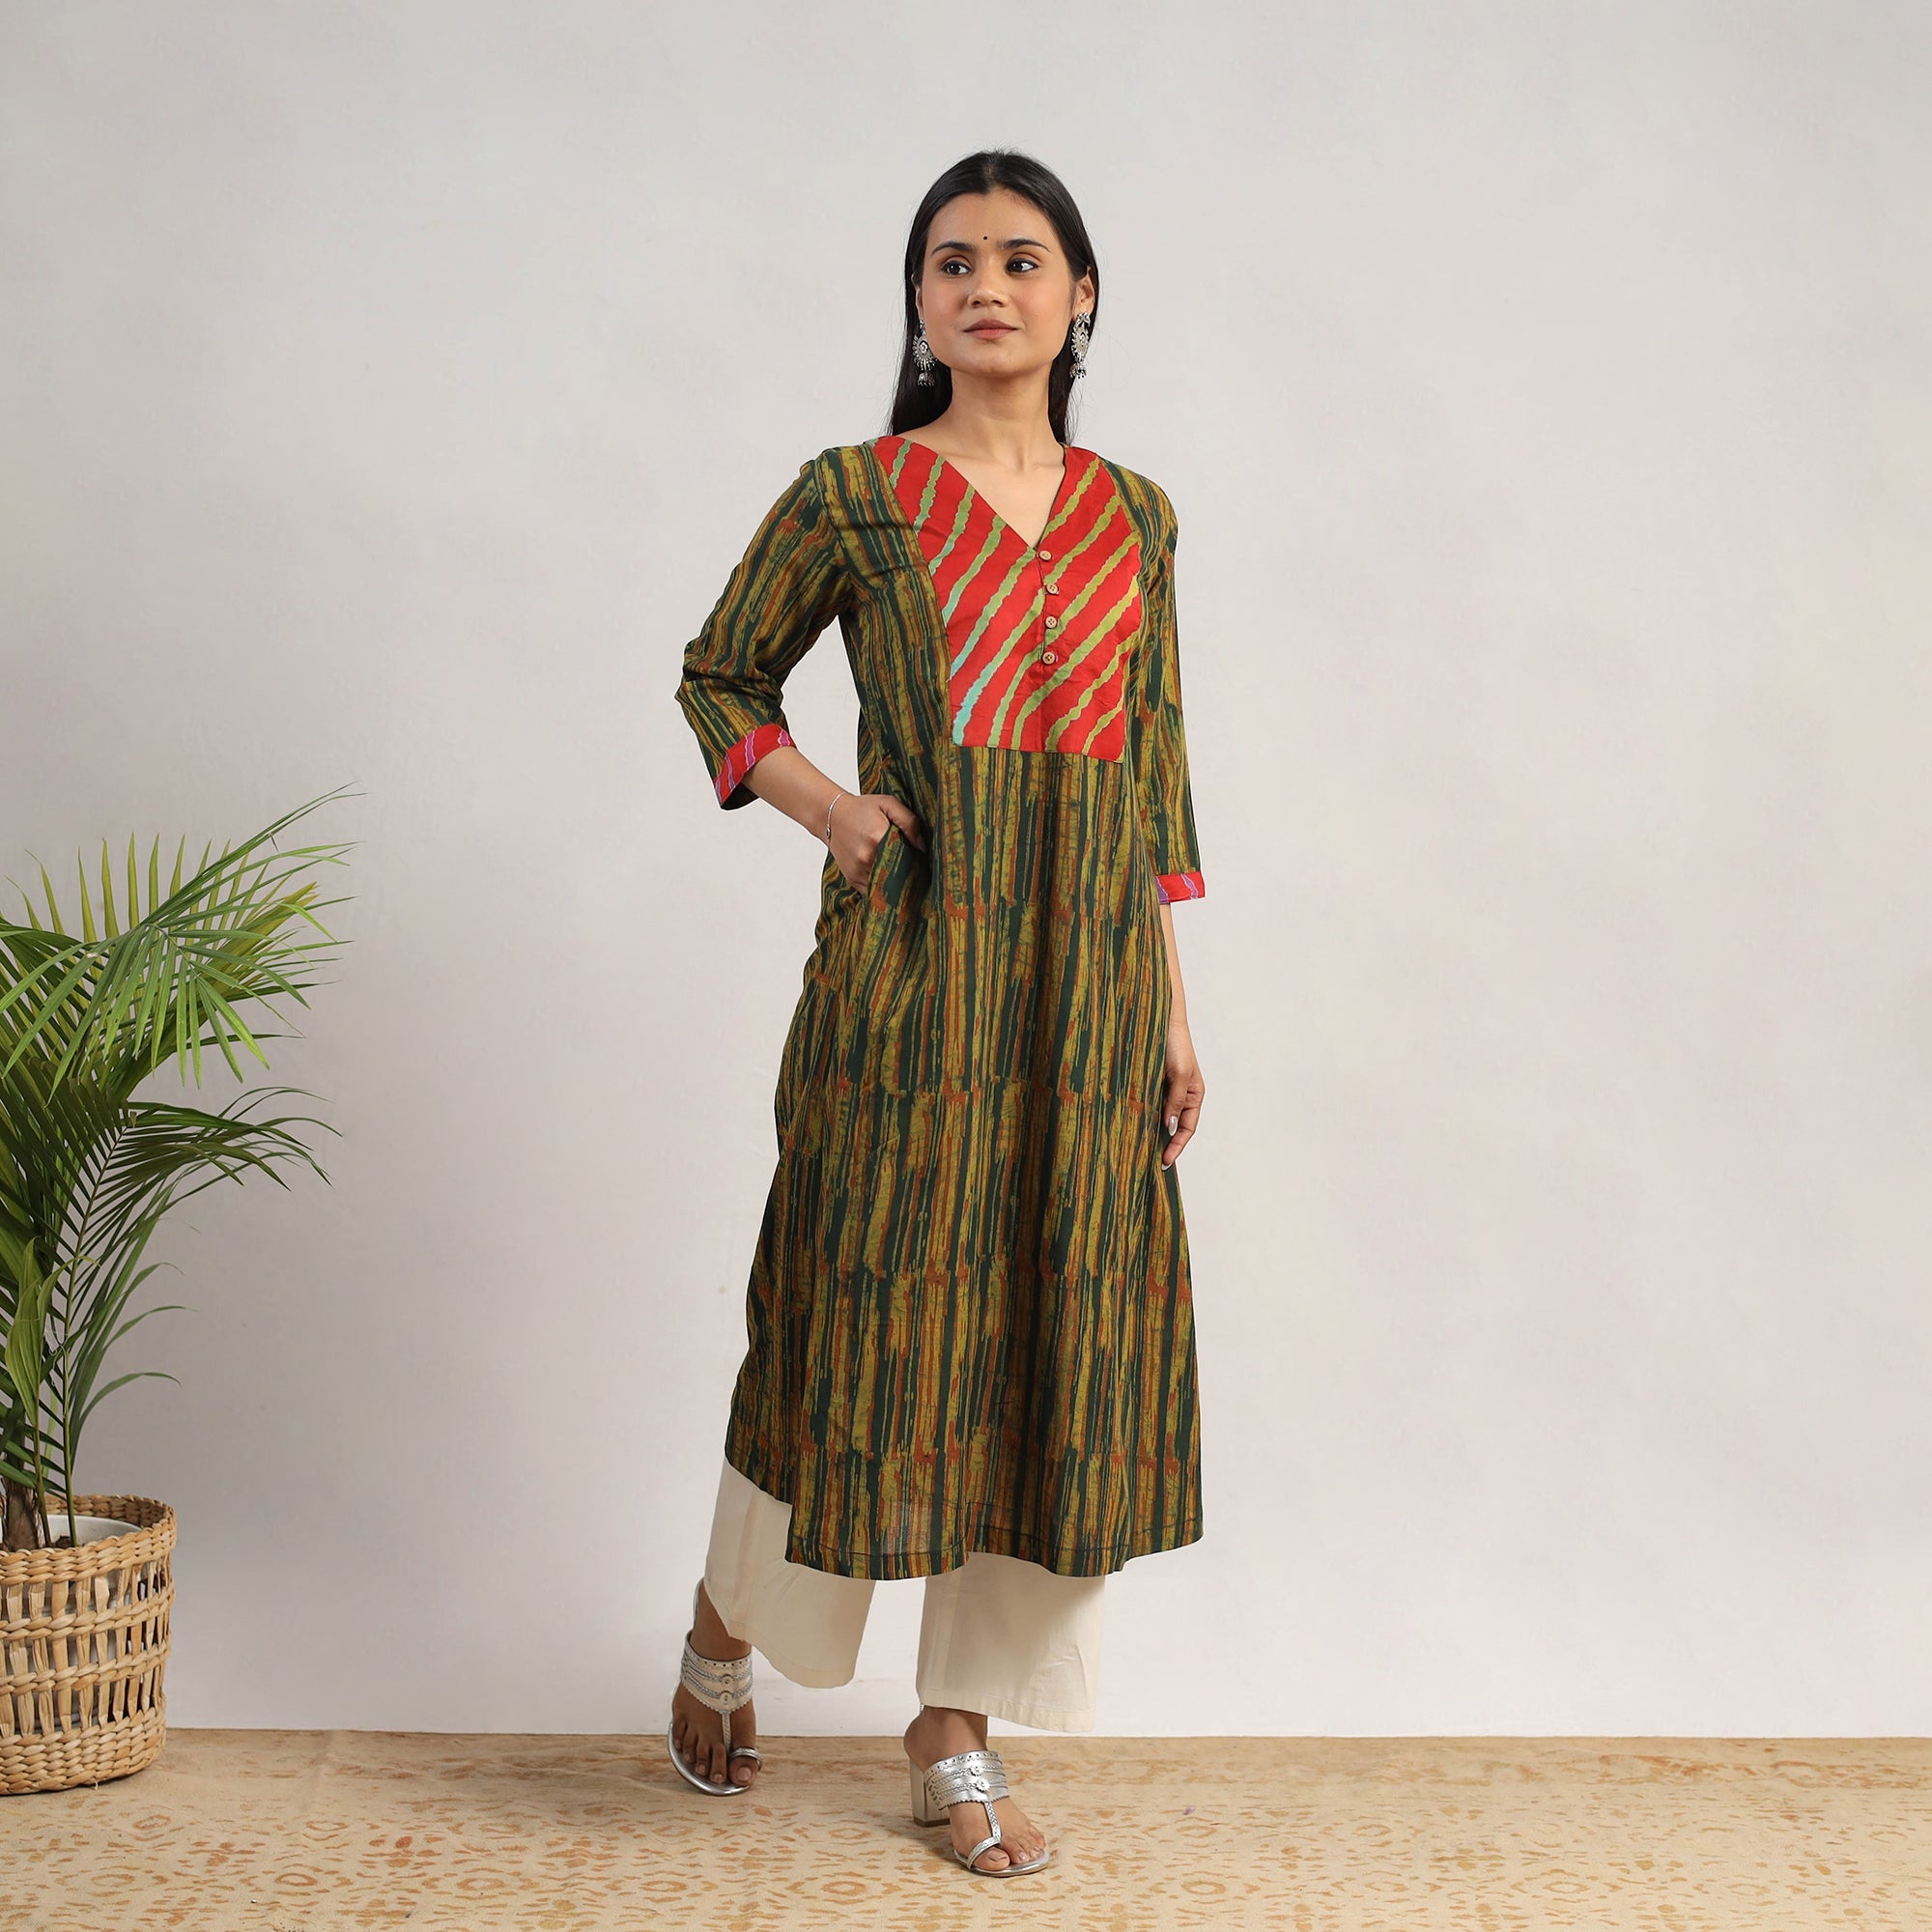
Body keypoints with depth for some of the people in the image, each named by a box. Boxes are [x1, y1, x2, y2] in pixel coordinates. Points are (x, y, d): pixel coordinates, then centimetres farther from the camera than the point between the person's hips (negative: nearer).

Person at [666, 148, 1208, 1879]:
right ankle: (730, 1625, 29)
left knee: (1059, 1334, 5)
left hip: (1086, 980, 4)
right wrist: (830, 811, -8)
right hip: (910, 968, -4)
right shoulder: (853, 496, 0)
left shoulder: (1135, 518, 10)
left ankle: (958, 1732, 18)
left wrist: (1173, 1014, 10)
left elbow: (1157, 770, 13)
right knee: (875, 1312, 2)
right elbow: (718, 679, 10)